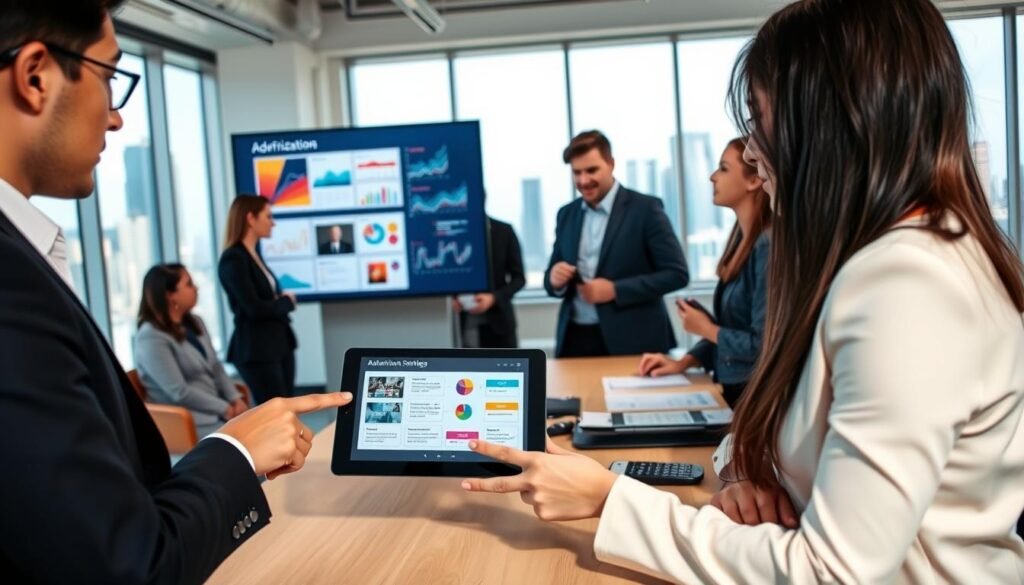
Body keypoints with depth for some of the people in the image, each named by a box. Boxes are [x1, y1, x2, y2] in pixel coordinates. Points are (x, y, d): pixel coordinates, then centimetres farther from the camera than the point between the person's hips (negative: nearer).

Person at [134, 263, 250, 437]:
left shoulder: (195, 323, 12)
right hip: (189, 422, -8)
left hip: (216, 411, 8)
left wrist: (236, 399, -3)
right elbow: (179, 392, -18)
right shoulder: (151, 338, -14)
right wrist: (225, 409, -15)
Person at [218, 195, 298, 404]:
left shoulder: (254, 255, 14)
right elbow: (255, 309, -20)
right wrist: (287, 302, -4)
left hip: (280, 344, 9)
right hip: (256, 350, -8)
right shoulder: (233, 259, -13)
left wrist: (284, 301, -7)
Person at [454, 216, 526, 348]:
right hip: (463, 323, 0)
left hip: (497, 322, 0)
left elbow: (518, 277, 1)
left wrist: (493, 298, -15)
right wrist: (452, 297, -9)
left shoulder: (504, 231, 2)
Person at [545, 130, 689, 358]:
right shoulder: (566, 214, 10)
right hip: (575, 340, 4)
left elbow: (677, 273, -9)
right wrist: (555, 279, -9)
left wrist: (616, 290, -17)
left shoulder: (645, 208, -5)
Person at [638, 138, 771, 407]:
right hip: (729, 389, 7)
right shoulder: (742, 239, 8)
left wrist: (705, 328, -8)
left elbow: (763, 344, -23)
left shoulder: (767, 246, -19)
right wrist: (683, 362, 2)